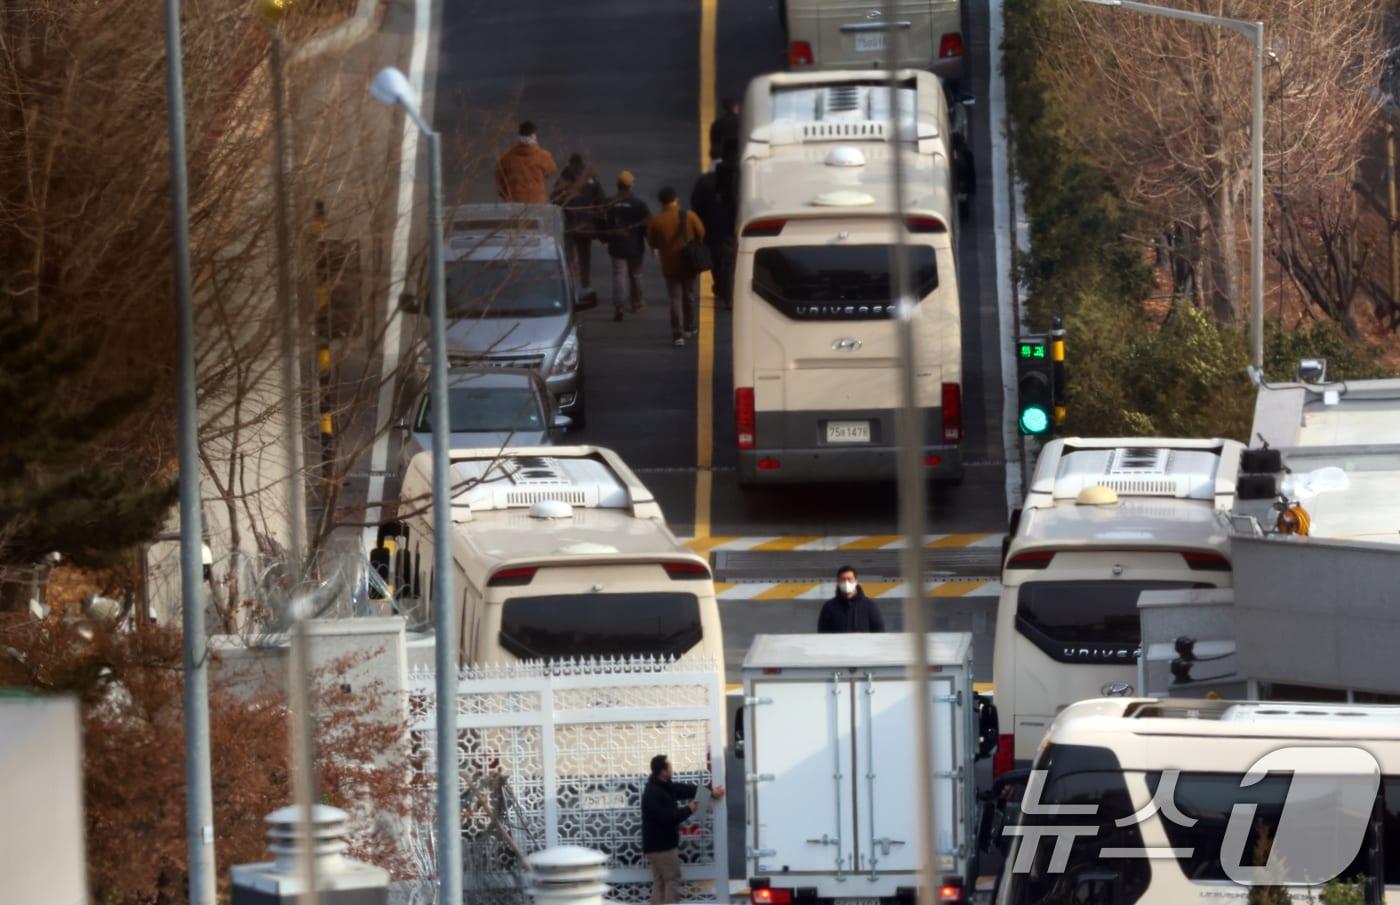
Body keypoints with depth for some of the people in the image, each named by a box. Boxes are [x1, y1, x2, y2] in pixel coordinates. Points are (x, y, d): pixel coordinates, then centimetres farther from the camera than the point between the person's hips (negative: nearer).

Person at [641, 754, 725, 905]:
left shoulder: (665, 788, 12)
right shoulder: (653, 793, -20)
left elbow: (685, 790, 14)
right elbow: (666, 817, -25)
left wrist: (710, 792, 8)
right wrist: (688, 810, -15)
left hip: (658, 845, 10)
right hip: (661, 845, -10)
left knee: (660, 883, 8)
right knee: (672, 880, -8)